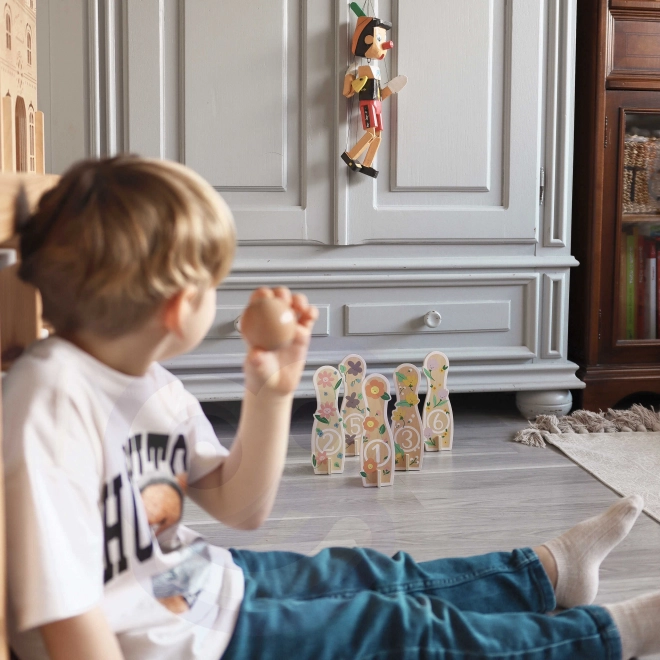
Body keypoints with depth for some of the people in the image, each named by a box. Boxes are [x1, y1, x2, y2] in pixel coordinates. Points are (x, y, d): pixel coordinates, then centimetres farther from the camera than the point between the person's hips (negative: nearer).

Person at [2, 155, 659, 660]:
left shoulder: (148, 383, 0)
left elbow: (242, 507, 9)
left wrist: (271, 393, -5)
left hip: (206, 581, 9)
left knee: (376, 575, 19)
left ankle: (552, 567, 40)